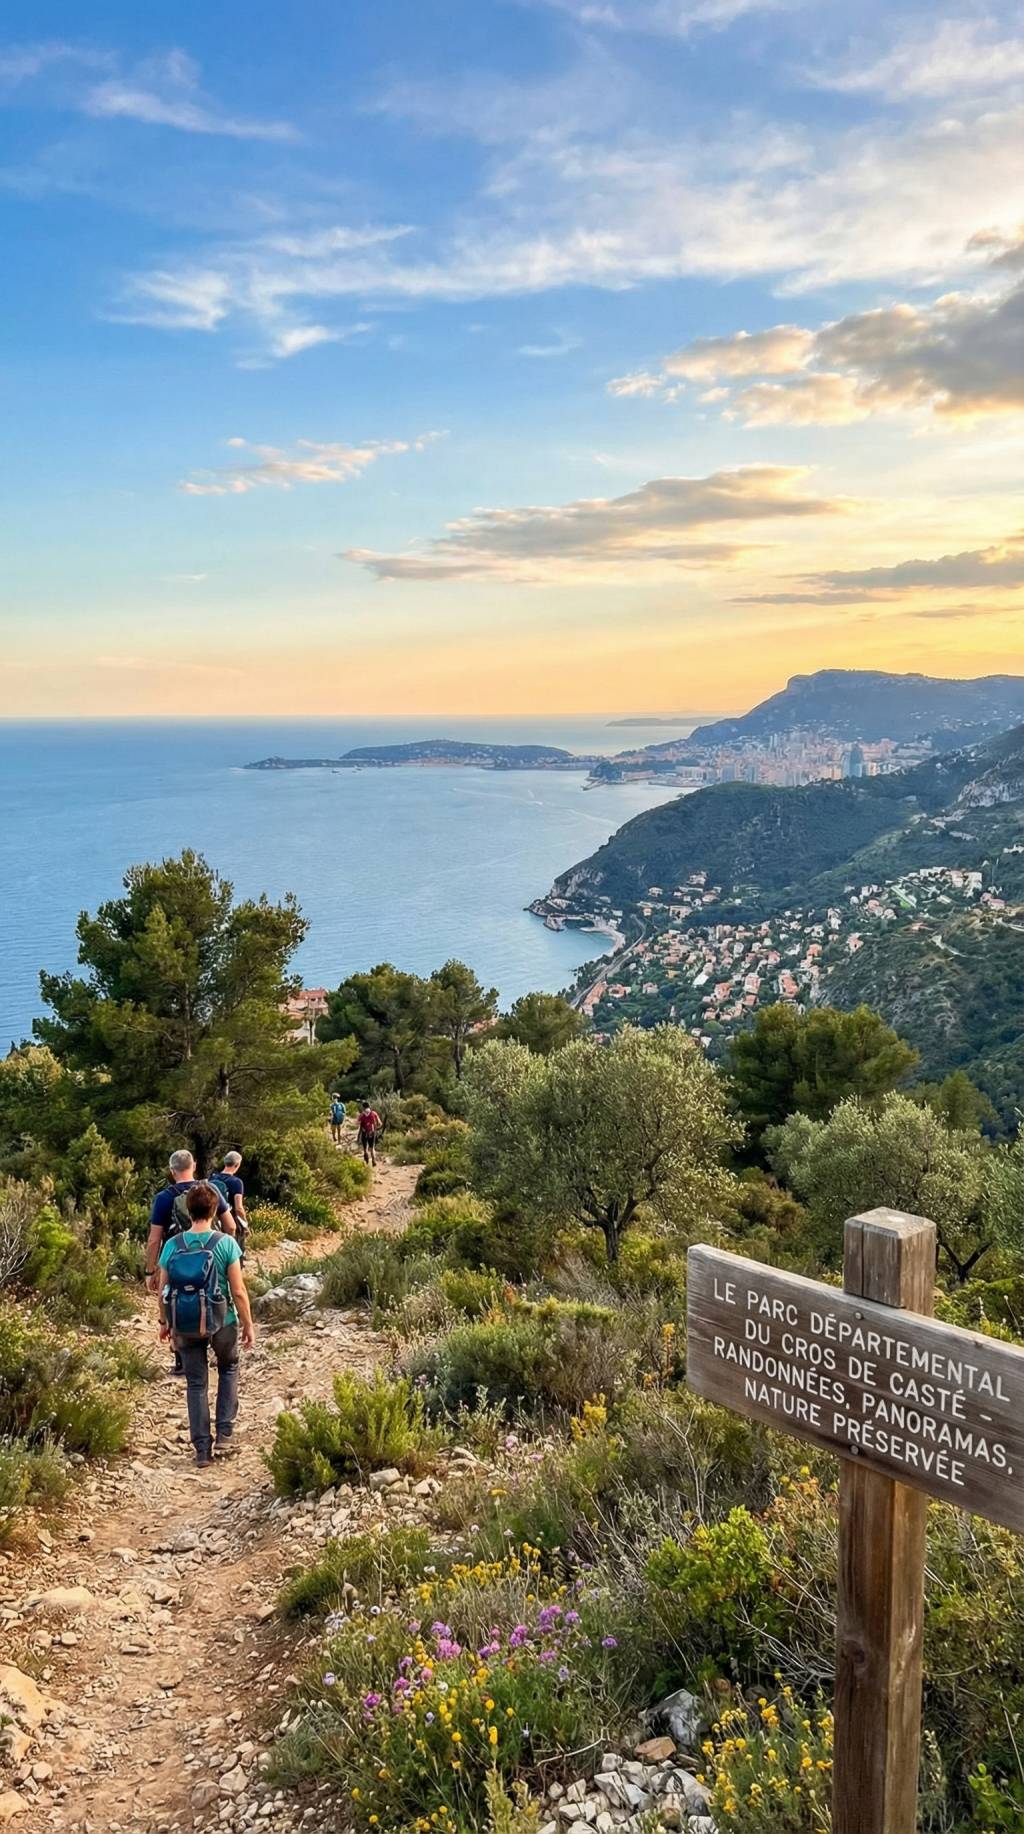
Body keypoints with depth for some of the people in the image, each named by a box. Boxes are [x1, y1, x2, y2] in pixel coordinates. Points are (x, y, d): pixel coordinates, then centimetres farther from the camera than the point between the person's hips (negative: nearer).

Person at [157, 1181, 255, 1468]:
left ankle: (202, 1448, 16)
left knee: (196, 1384, 14)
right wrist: (249, 1325, -2)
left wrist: (164, 1321, 16)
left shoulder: (172, 1245, -7)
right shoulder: (226, 1243, -14)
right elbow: (238, 1290, -13)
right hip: (222, 1321, -1)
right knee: (228, 1370, 24)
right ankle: (224, 1436, 17)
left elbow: (164, 1291, 0)